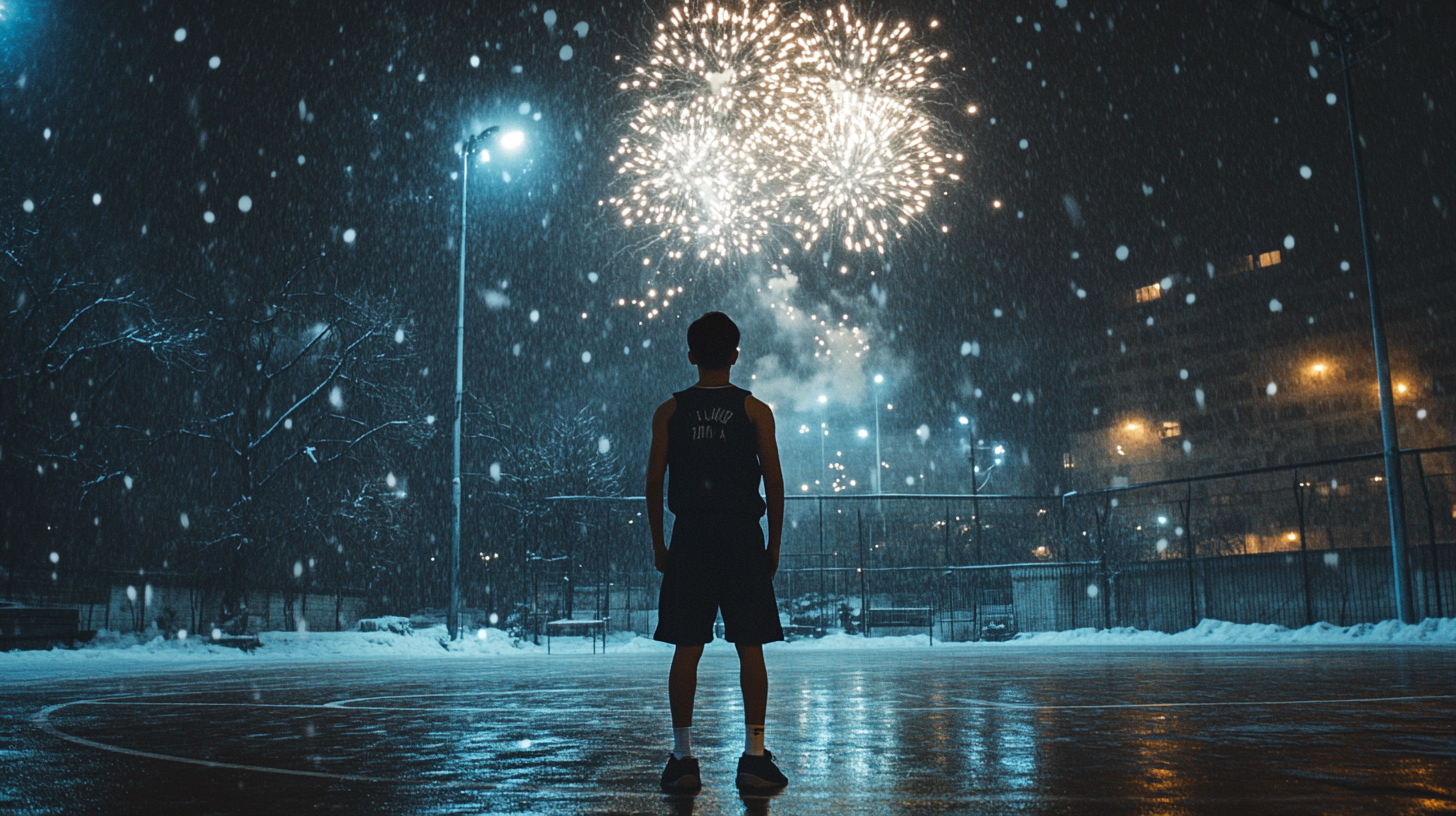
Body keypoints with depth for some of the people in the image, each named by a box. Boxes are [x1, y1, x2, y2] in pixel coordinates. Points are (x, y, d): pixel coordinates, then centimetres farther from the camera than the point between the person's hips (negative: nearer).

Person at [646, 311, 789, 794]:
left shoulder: (669, 412, 3)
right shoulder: (755, 411, 1)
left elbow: (654, 483, 1)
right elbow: (774, 482, -1)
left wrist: (658, 544, 9)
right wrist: (774, 543, 7)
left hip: (689, 538, 1)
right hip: (742, 537, -1)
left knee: (687, 651, 5)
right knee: (750, 649, 3)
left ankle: (683, 759, 6)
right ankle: (755, 758, 4)